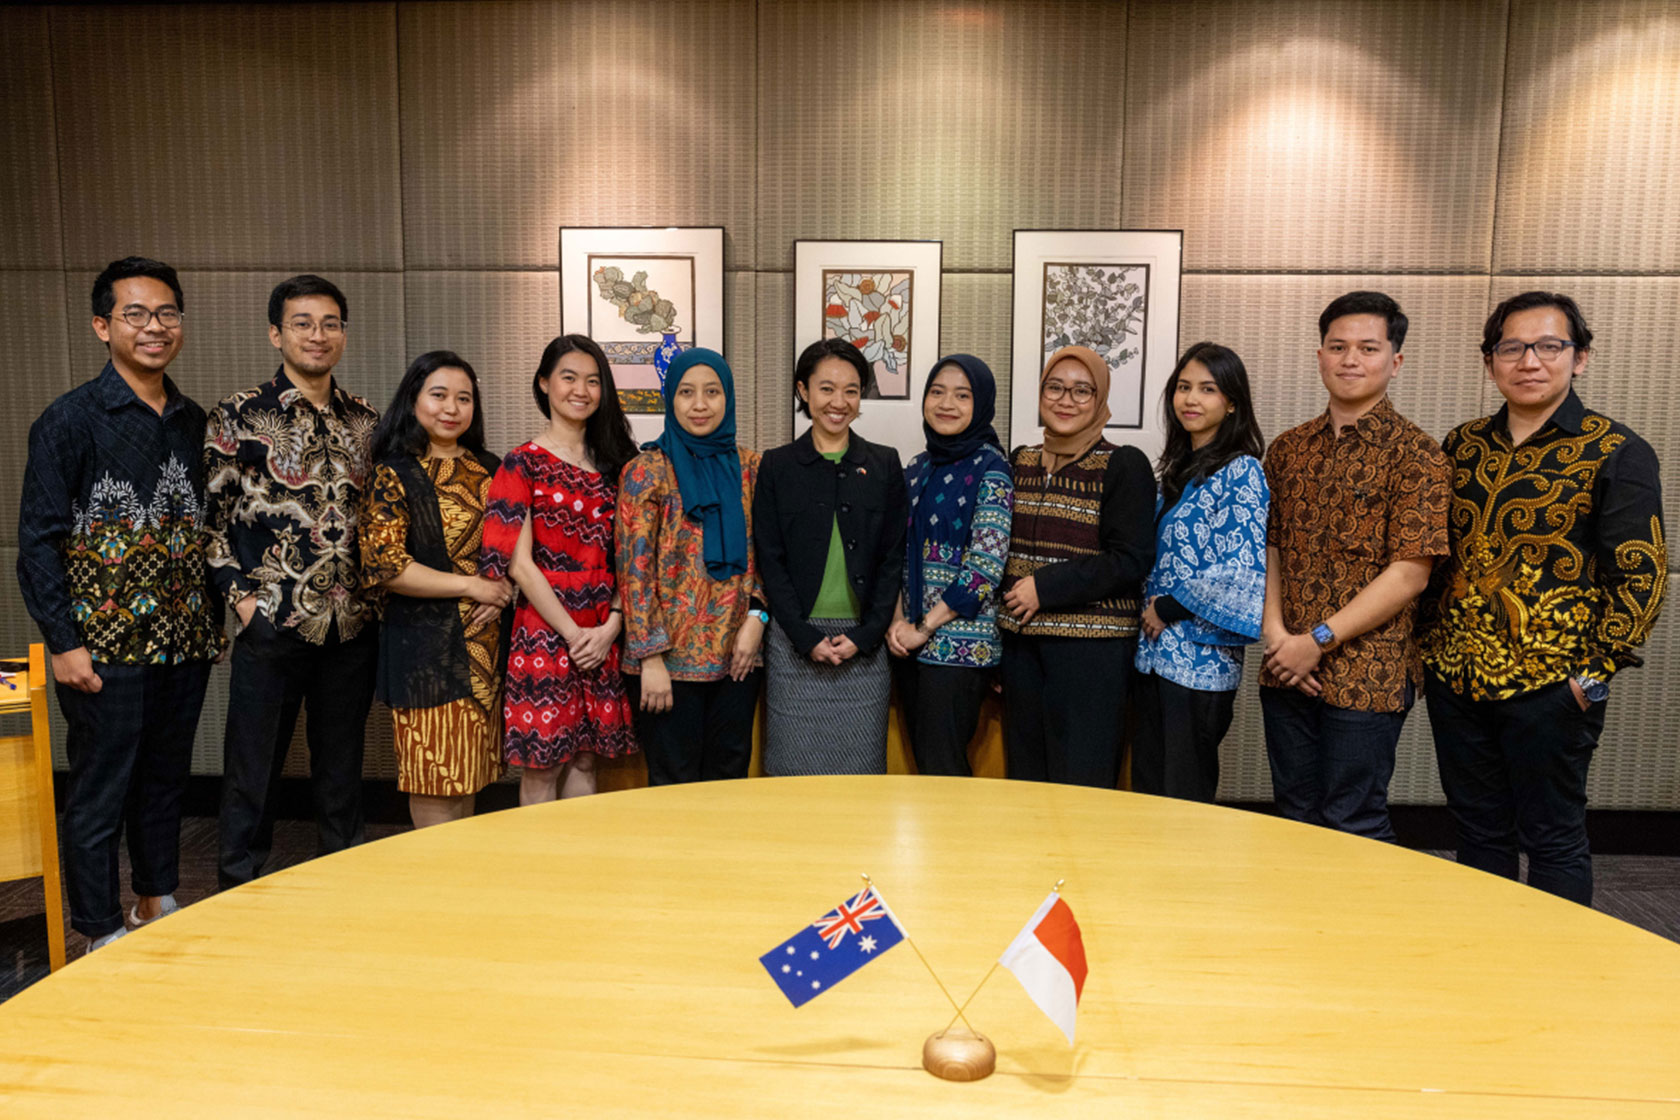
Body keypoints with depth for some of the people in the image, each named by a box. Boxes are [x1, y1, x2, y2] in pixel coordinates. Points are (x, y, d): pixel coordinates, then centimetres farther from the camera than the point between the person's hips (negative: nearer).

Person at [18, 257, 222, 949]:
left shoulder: (193, 422, 9)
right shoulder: (69, 420, -7)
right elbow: (38, 541, -8)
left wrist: (213, 620, 11)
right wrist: (63, 642, -12)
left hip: (185, 643, 5)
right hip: (104, 647, -5)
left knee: (166, 780, 17)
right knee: (99, 794, 5)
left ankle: (157, 905, 34)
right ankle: (102, 937, 20)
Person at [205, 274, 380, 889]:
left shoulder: (366, 421, 8)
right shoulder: (239, 416, -3)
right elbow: (207, 517, -2)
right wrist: (241, 596, -8)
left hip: (352, 627, 4)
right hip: (272, 624, -3)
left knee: (341, 768, 14)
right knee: (253, 768, 7)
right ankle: (239, 893, 24)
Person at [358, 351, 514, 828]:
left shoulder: (489, 469, 11)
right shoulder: (394, 476, -4)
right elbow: (384, 566, -13)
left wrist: (506, 592, -5)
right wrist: (470, 585, -13)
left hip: (486, 641, 5)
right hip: (425, 641, -5)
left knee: (468, 770, 12)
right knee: (434, 776, 1)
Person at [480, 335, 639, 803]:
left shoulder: (613, 462, 11)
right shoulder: (523, 463, -2)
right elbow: (518, 563, -9)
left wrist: (611, 626, -6)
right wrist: (573, 634, -12)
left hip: (603, 639, 4)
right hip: (544, 636, -4)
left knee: (584, 761, 13)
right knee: (541, 768, 4)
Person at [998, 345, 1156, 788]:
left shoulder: (1124, 465, -4)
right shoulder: (1020, 462, 12)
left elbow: (1132, 560, -12)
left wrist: (1046, 587, -15)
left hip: (1092, 647, -5)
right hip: (1021, 641, 5)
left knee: (1082, 785, 0)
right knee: (1025, 777, 13)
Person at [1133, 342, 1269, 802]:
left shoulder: (1241, 472, -11)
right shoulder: (1179, 468, 13)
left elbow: (1242, 570, -20)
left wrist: (1169, 609, -12)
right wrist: (1151, 609, 7)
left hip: (1201, 660, -8)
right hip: (1156, 653, 8)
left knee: (1184, 799, 3)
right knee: (1147, 786, 14)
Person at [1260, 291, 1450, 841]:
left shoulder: (1415, 454, -6)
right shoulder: (1289, 448, 10)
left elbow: (1409, 573, -12)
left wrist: (1318, 640, -14)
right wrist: (1274, 631, -5)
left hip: (1367, 673, -5)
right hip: (1286, 670, 5)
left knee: (1353, 824, 4)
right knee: (1295, 817, 15)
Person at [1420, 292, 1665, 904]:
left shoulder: (1617, 453, -5)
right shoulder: (1463, 446, 9)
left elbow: (1641, 574, -7)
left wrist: (1596, 673, -12)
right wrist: (1427, 647, 10)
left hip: (1550, 685, -4)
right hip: (1455, 678, 5)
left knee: (1553, 842, 6)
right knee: (1479, 834, 16)